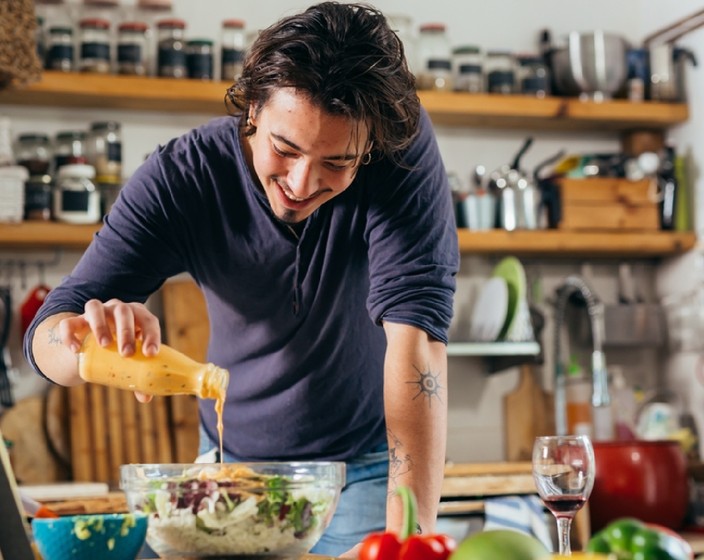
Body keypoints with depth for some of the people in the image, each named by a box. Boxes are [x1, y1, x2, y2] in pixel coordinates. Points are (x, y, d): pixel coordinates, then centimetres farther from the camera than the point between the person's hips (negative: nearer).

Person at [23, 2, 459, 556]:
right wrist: (86, 338, -47)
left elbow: (416, 327, -32)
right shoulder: (181, 175, -20)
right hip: (233, 462, 2)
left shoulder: (404, 146, -24)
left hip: (368, 468, -1)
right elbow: (47, 332, -22)